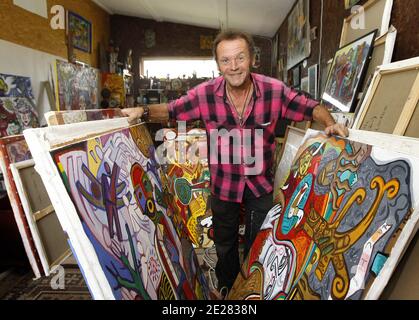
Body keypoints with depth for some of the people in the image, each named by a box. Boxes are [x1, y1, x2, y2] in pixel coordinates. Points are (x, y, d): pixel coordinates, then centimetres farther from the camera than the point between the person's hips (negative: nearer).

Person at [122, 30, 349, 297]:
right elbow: (171, 111, -3)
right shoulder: (205, 94, -15)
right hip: (223, 183, 1)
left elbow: (312, 107, -6)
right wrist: (144, 111, -21)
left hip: (261, 182, 0)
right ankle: (226, 288, 56)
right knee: (225, 245, 25)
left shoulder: (275, 90, -17)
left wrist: (330, 123, -25)